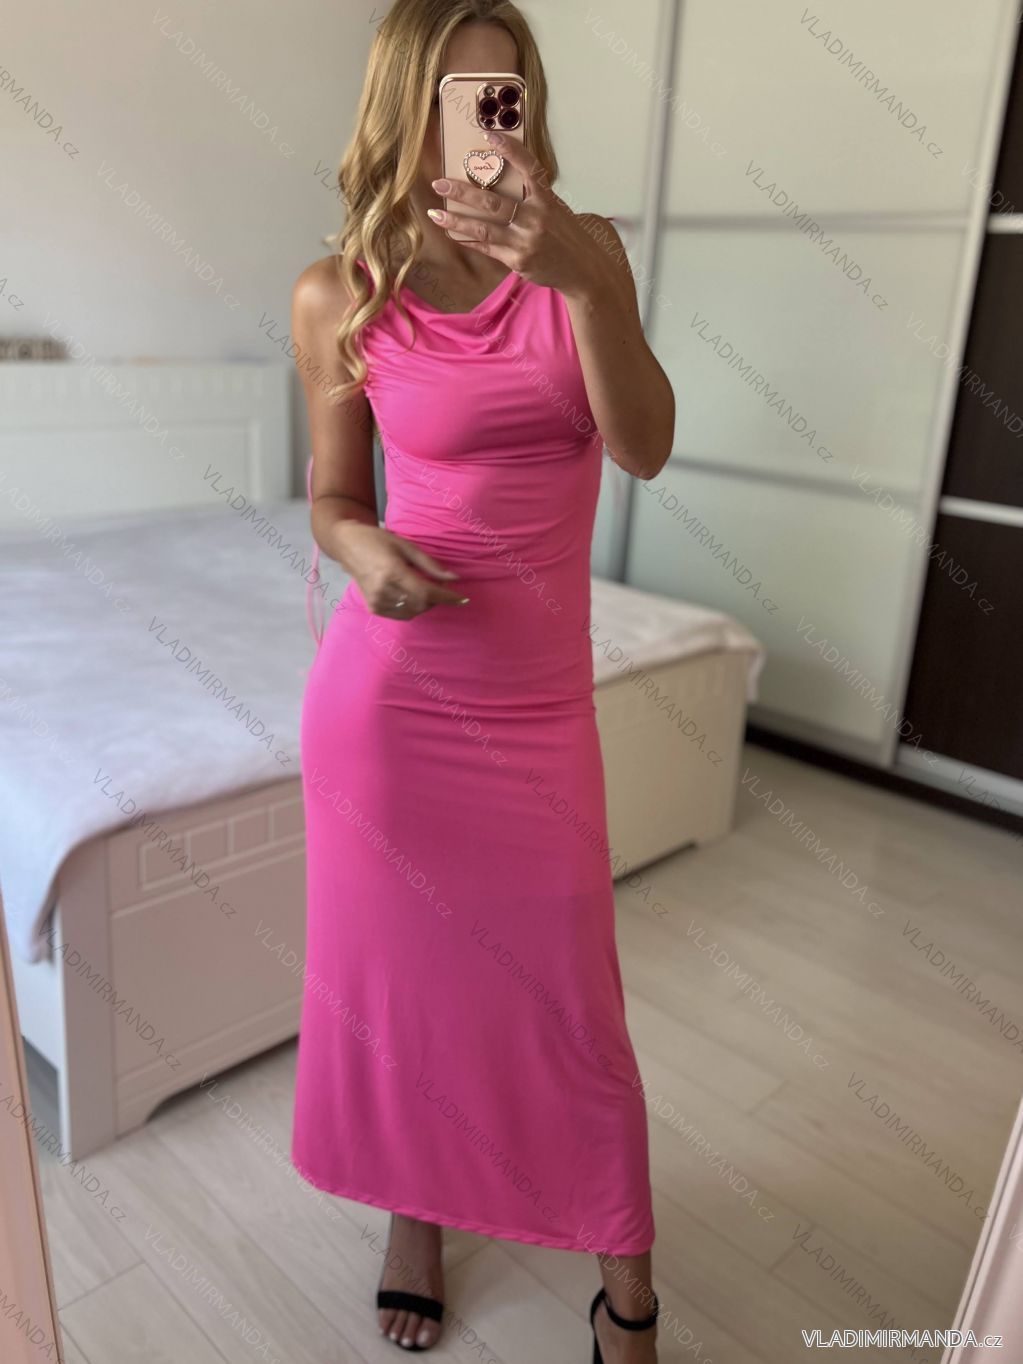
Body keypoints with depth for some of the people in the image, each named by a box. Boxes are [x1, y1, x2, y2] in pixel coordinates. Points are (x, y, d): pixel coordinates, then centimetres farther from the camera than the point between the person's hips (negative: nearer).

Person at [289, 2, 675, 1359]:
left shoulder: (587, 249, 0)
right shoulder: (340, 297, -2)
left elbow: (645, 449, -13)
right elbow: (334, 493, 7)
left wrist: (578, 279, -28)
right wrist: (363, 549, -16)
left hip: (539, 702, 1)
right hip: (385, 691, 0)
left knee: (568, 996, 9)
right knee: (396, 973, 15)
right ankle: (414, 1206, 45)